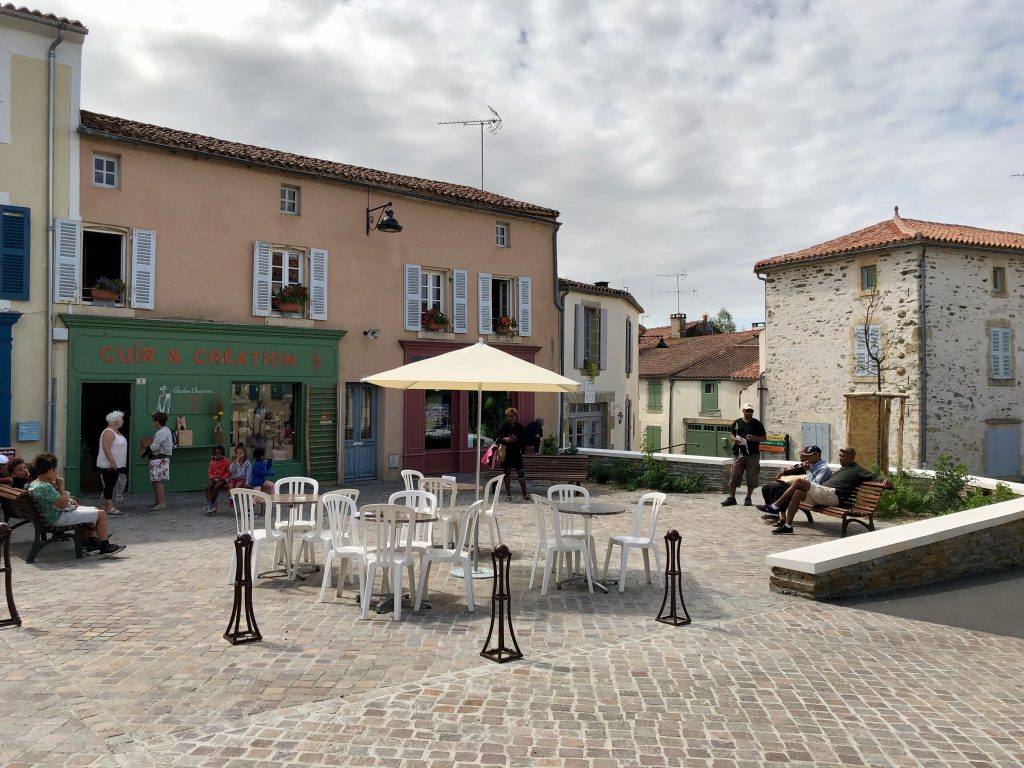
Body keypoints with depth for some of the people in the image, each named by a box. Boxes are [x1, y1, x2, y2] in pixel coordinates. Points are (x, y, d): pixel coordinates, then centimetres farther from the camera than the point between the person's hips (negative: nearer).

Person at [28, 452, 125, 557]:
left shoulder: (34, 483, 5)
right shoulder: (45, 487, -28)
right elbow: (62, 504, -25)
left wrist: (68, 500, 5)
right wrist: (61, 487, -17)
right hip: (60, 518, -11)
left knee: (94, 510, 24)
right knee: (101, 514, -9)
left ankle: (92, 542, 28)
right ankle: (105, 547, 0)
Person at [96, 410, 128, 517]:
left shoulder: (116, 432, 15)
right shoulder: (108, 432, -16)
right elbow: (106, 449, -23)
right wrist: (112, 462, -26)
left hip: (116, 465, 10)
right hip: (108, 465, -10)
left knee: (111, 485, 11)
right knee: (109, 485, -8)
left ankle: (106, 506, 16)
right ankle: (109, 507, -8)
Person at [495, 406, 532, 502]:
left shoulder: (519, 427, 2)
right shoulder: (504, 427, 0)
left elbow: (524, 440, 2)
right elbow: (496, 438, 0)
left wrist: (516, 439, -14)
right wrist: (504, 439, -16)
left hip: (516, 453, 0)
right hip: (506, 453, 0)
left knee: (521, 474, -3)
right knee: (507, 474, 7)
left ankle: (525, 495, 5)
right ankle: (508, 495, 16)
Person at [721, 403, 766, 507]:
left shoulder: (757, 424, 6)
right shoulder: (737, 423, 10)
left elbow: (764, 437, 7)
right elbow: (731, 434, 14)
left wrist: (755, 438, -12)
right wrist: (734, 439, -9)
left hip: (753, 454, -1)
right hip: (739, 453, 1)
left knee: (752, 478, 2)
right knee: (734, 476, -1)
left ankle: (748, 498, 14)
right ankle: (731, 498, 4)